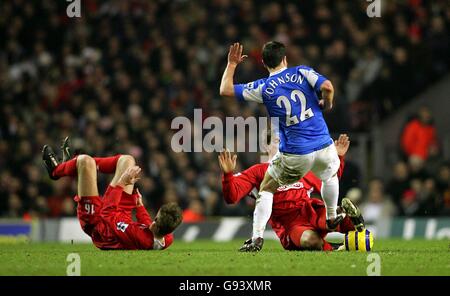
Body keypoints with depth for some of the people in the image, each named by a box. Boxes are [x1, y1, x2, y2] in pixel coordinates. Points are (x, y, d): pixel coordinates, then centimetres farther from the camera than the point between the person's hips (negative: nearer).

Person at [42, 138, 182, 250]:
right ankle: (75, 164, 35)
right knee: (126, 160, 11)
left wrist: (121, 183, -24)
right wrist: (139, 205, 9)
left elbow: (107, 214, -29)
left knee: (85, 161, -7)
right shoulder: (167, 239, -30)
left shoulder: (135, 235, -47)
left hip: (95, 221, -6)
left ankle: (56, 170, 30)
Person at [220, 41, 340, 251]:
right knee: (330, 176, 36)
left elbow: (225, 90, 2)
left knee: (266, 189, 16)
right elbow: (327, 87, -13)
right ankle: (332, 218, 51)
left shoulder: (263, 88, -1)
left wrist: (232, 64, 16)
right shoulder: (302, 73, 2)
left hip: (294, 155, -2)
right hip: (324, 147, 2)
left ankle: (257, 237, 1)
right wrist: (327, 104, 8)